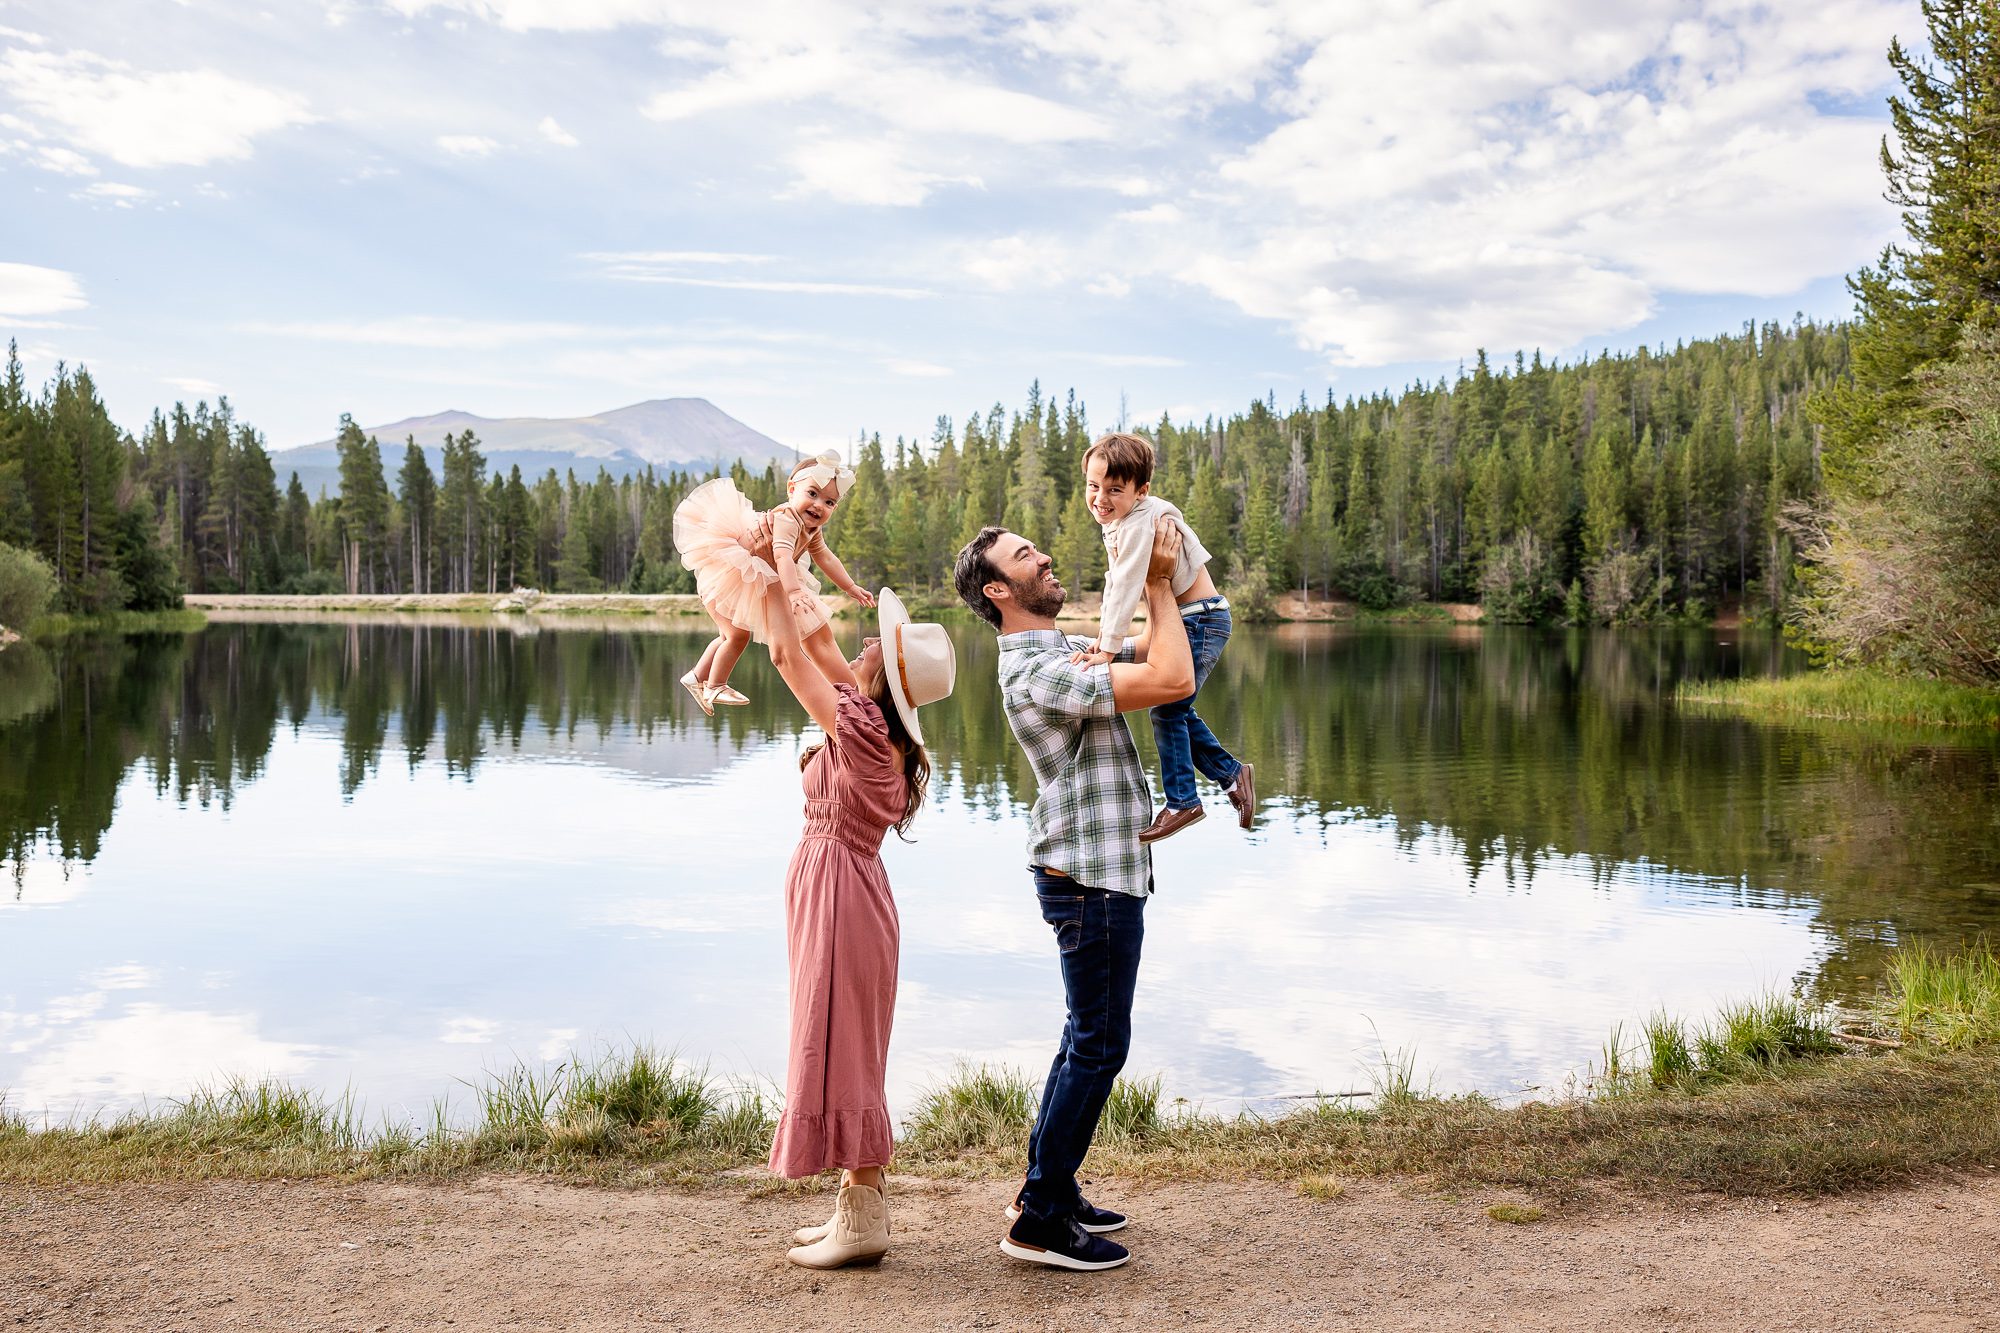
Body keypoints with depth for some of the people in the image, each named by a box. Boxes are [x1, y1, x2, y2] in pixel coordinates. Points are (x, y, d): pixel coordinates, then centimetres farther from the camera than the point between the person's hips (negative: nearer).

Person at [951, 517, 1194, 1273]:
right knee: (1098, 1044, -4)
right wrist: (1159, 586, -16)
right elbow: (1174, 681, -27)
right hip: (1090, 878, -10)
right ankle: (1040, 1220, 4)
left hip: (1101, 872, 10)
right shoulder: (1038, 672, -21)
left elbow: (1156, 651, 18)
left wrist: (1162, 583, 3)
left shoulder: (1066, 649, 13)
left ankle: (1046, 1185, 28)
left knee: (1089, 1038, 18)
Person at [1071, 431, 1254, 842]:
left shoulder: (1142, 522, -26)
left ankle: (1181, 802, 4)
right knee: (1176, 710, 15)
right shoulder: (1116, 523, 5)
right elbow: (1113, 582, 7)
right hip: (1178, 622, 10)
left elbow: (1127, 586, -31)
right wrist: (1102, 635, -2)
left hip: (1201, 619, -10)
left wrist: (1109, 648, -32)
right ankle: (1232, 773, 28)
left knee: (1168, 709, -8)